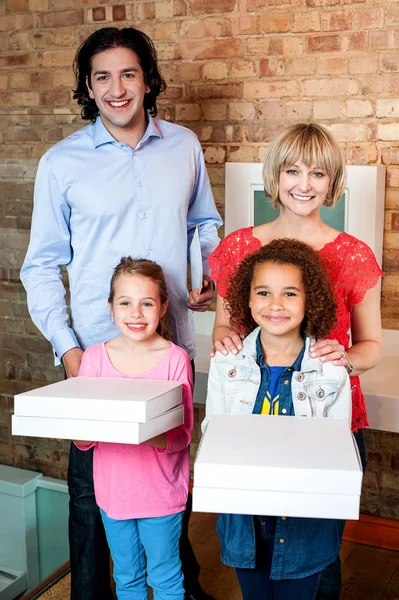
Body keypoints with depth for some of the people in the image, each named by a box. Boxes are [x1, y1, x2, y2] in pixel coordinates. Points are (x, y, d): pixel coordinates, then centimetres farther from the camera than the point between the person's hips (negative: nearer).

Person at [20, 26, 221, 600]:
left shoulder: (184, 146, 3)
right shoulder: (61, 162, -4)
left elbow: (206, 221, 18)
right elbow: (42, 266, -1)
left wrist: (216, 275, 1)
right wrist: (66, 347, -10)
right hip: (97, 351, -2)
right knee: (92, 488, 10)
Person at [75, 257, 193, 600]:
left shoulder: (175, 359, -14)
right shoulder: (95, 357, -6)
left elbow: (182, 436, -15)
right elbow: (83, 441, -4)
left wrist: (151, 436, -35)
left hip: (161, 491, -3)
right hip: (113, 489, 3)